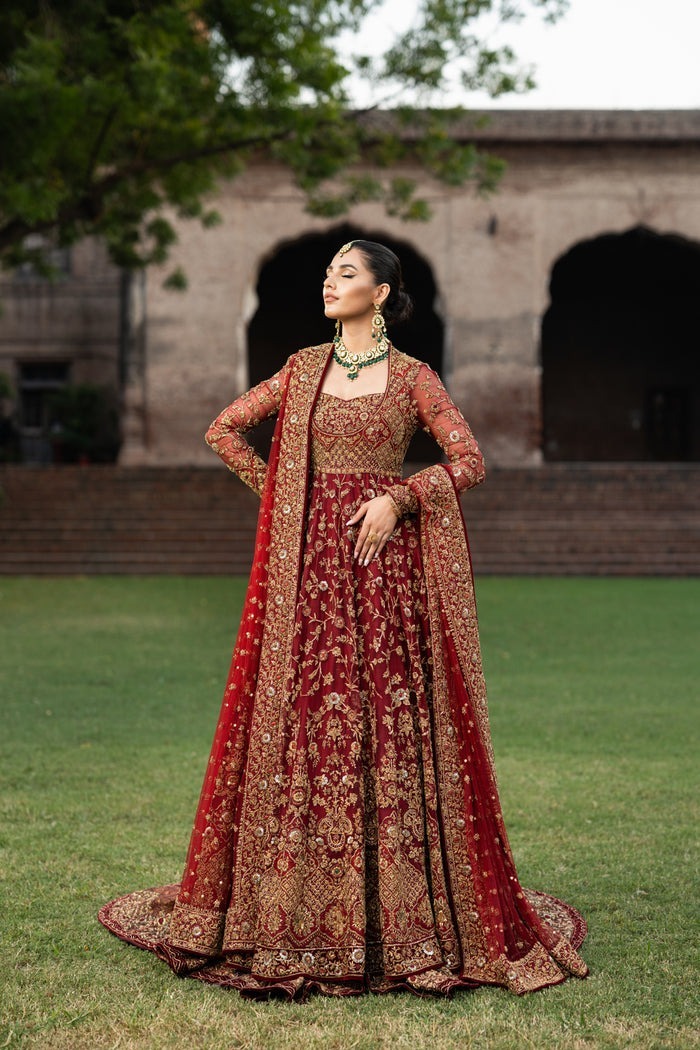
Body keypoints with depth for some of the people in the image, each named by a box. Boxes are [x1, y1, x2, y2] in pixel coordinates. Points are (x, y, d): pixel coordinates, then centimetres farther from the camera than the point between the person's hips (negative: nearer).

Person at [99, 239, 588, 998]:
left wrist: (397, 499, -14)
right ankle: (296, 903, 9)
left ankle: (399, 903, 5)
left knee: (390, 715, -4)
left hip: (384, 559, -3)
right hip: (310, 561, 3)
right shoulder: (302, 369, 12)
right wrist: (283, 496, 7)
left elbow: (469, 461, -2)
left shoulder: (413, 378, 3)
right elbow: (223, 431, 17)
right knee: (306, 714, 1)